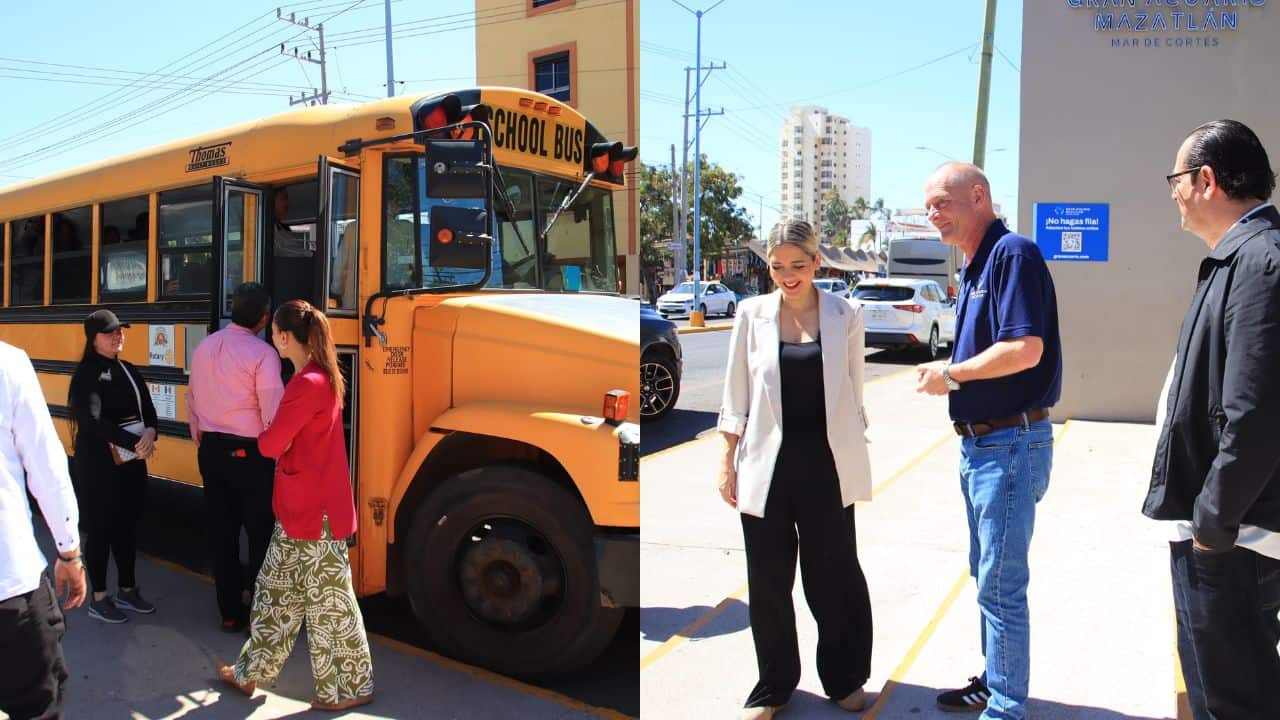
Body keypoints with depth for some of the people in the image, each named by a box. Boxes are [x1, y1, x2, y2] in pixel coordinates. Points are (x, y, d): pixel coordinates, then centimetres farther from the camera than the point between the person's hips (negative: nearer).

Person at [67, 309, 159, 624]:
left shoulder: (129, 371, 10)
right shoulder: (86, 374, -10)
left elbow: (148, 410, 7)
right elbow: (94, 421, -21)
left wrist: (150, 434, -15)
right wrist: (135, 443, -24)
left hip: (133, 461, 6)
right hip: (99, 464, -6)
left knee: (128, 526, 14)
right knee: (101, 529, 2)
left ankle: (127, 591, 26)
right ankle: (98, 599, 15)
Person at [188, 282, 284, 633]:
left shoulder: (204, 347, 6)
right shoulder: (262, 354, -16)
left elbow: (192, 401, 14)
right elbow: (273, 414, -19)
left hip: (211, 451, 7)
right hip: (249, 455, -7)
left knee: (221, 532, 13)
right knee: (262, 535, 4)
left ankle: (230, 612, 23)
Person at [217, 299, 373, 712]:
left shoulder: (308, 384, -22)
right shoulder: (319, 376, 9)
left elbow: (271, 445, -19)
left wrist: (263, 434, 1)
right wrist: (275, 435, 0)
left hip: (316, 512, -10)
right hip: (299, 507, 10)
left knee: (328, 601, 4)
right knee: (276, 590, 21)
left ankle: (352, 687, 19)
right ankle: (250, 672, 37)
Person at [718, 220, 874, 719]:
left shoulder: (845, 316, 0)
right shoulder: (752, 314, 0)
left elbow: (852, 392, 6)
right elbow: (736, 395, 4)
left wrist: (855, 457, 7)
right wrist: (727, 462, 2)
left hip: (826, 465, 0)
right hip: (767, 464, 1)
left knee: (834, 576, 10)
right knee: (769, 581, 10)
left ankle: (844, 679, 32)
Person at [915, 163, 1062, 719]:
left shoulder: (1012, 253, -15)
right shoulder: (974, 268, 15)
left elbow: (1025, 348, -26)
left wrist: (950, 373, -15)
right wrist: (948, 370, 4)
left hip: (1010, 444, -10)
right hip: (979, 442, 10)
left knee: (1001, 584, -1)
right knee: (987, 574, 20)